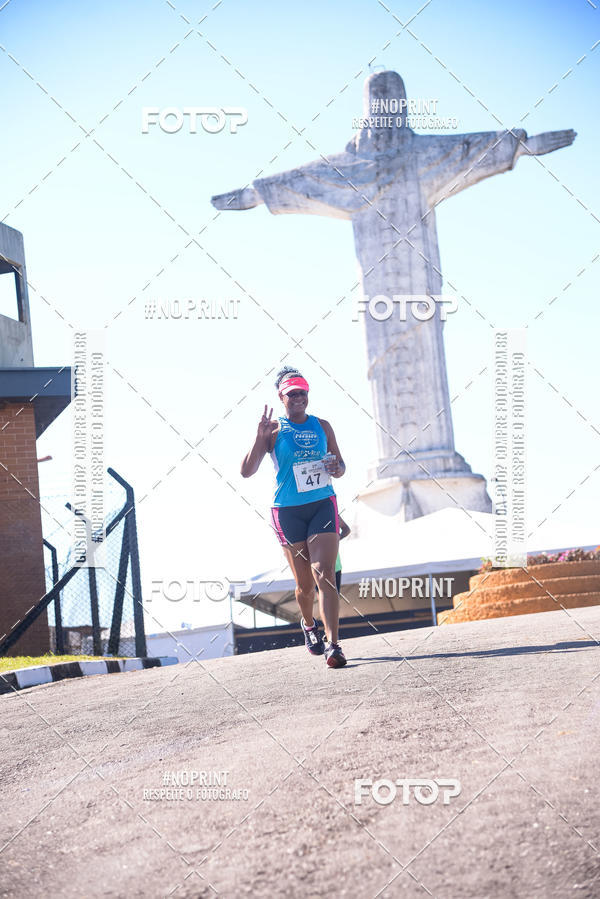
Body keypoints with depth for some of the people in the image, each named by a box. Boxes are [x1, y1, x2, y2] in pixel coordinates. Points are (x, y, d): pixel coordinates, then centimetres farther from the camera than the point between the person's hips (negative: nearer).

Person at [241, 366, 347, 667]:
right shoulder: (273, 430, 1)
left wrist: (336, 468, -4)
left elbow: (340, 465, 20)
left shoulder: (322, 426, 10)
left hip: (323, 504, 1)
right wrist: (260, 439, -20)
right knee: (304, 583, 6)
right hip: (288, 512, -1)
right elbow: (247, 471, -6)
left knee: (324, 574, -15)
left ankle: (332, 644, -21)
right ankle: (308, 624, 37)